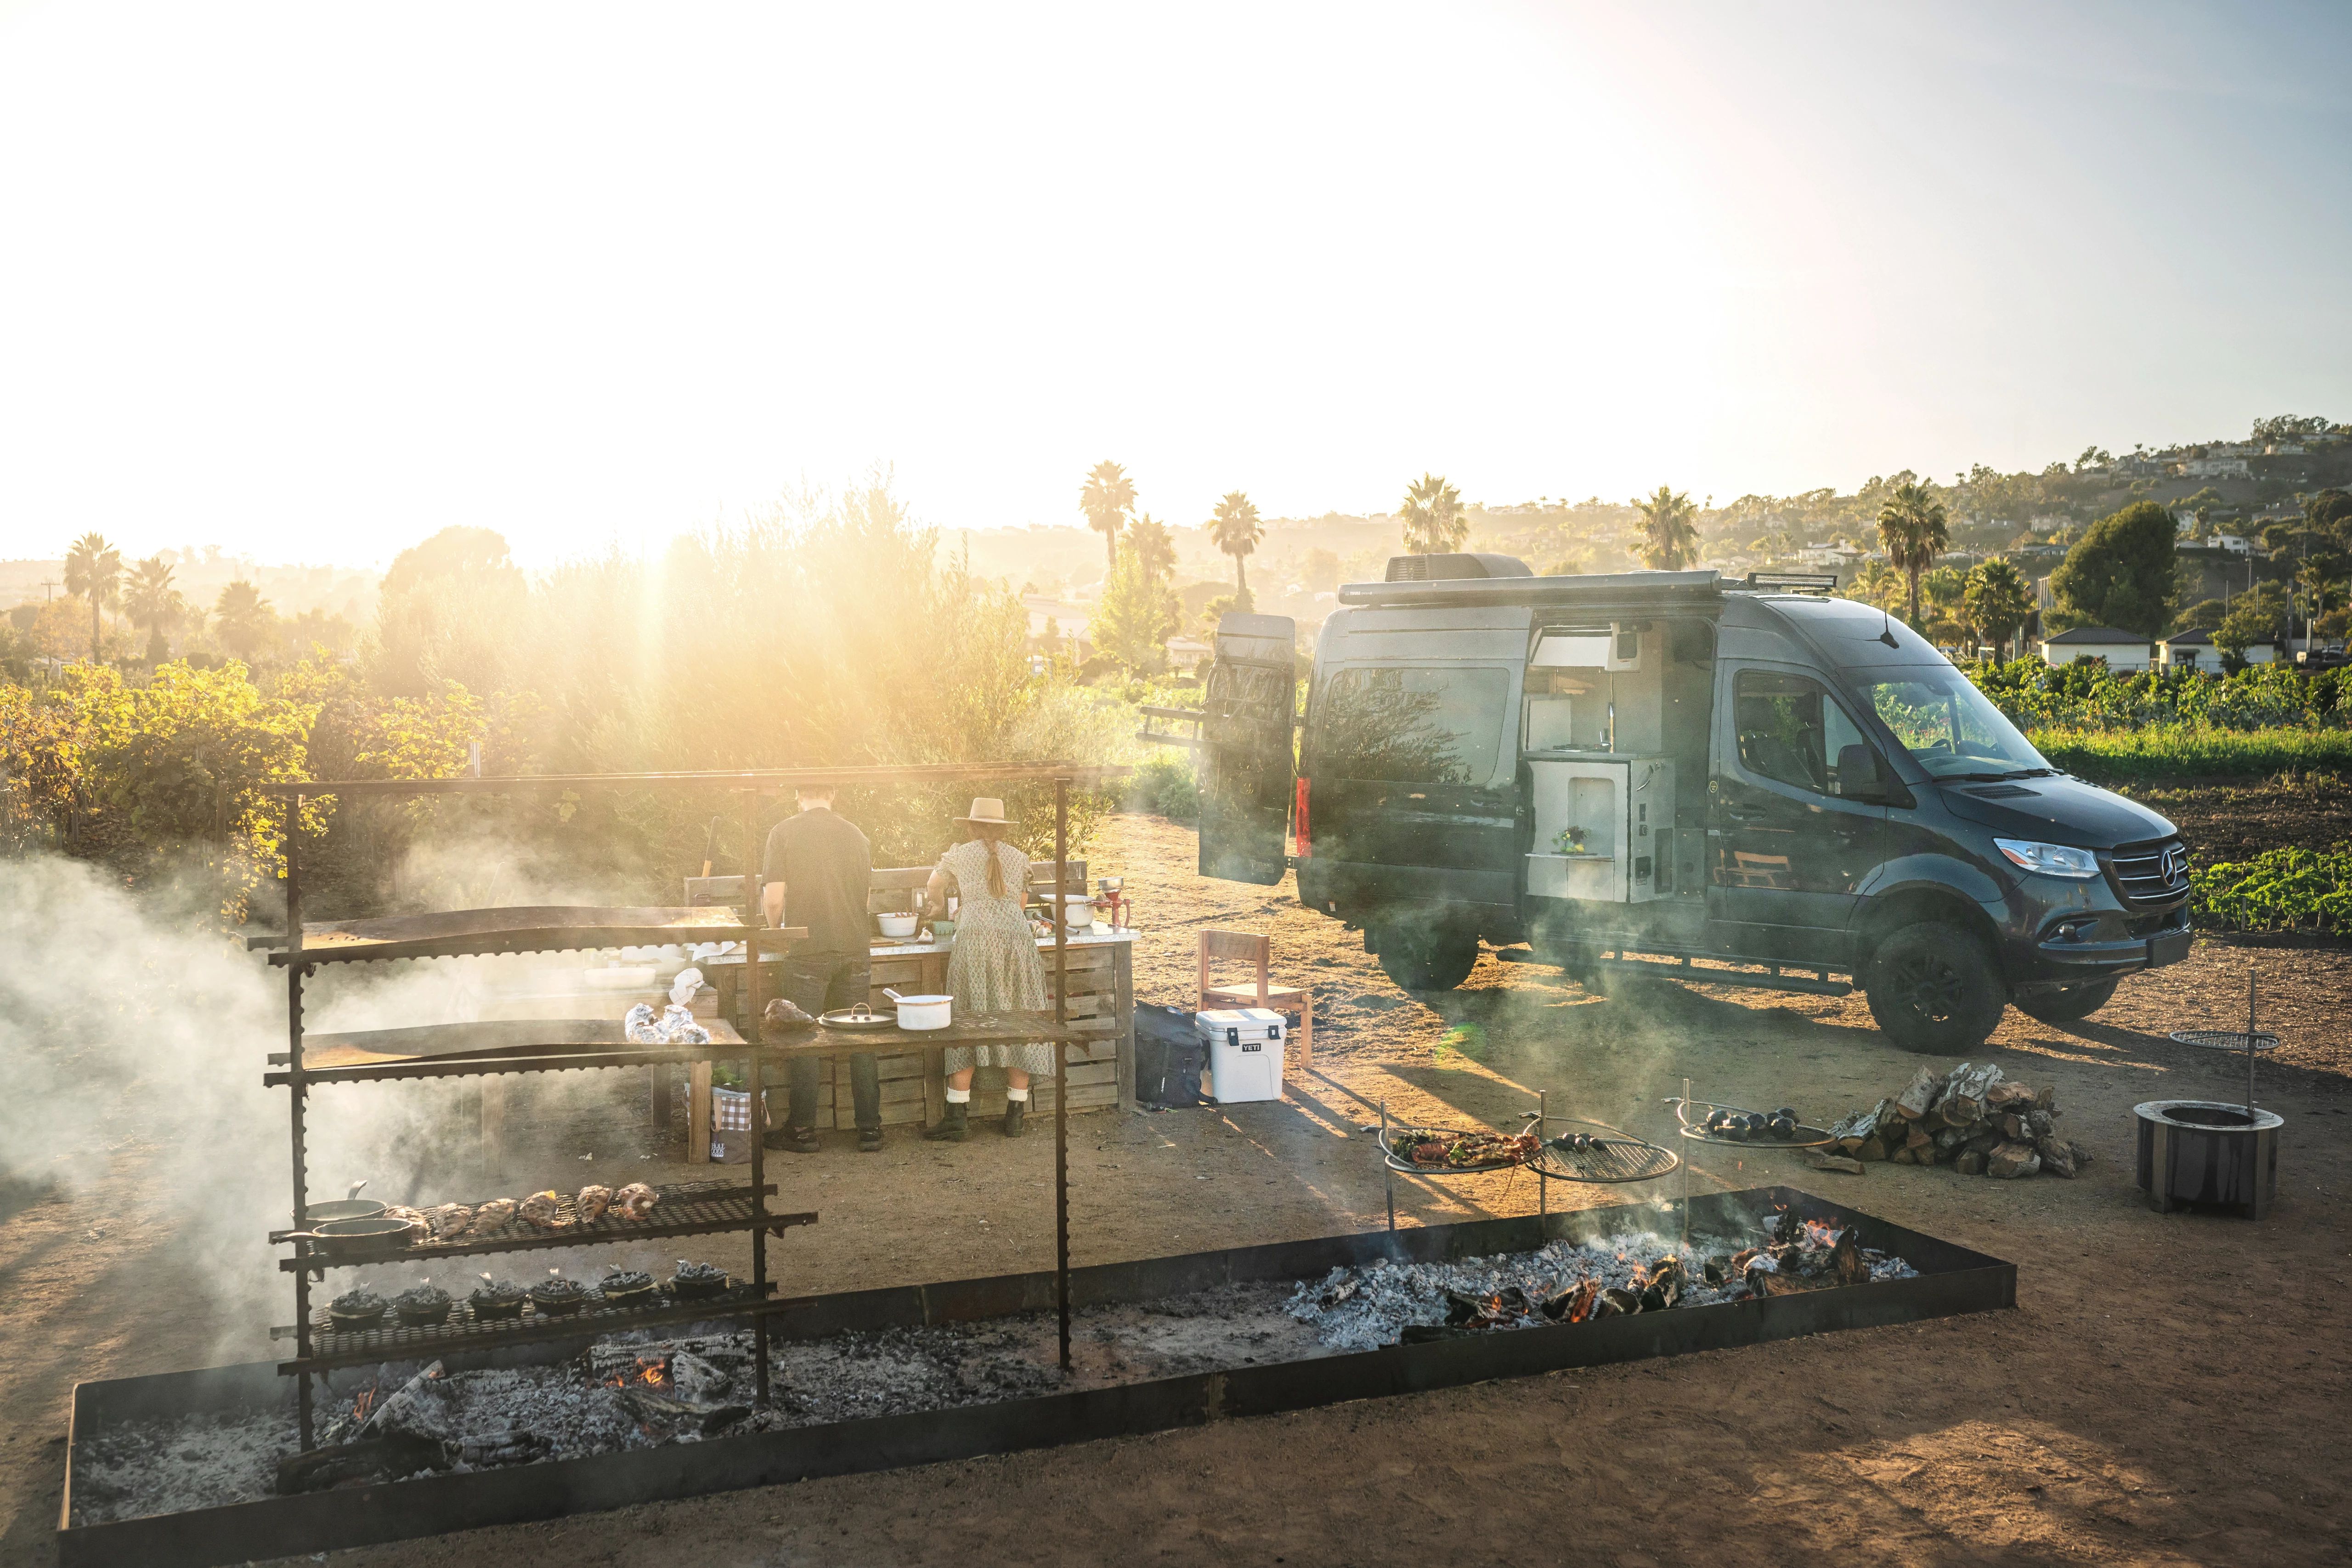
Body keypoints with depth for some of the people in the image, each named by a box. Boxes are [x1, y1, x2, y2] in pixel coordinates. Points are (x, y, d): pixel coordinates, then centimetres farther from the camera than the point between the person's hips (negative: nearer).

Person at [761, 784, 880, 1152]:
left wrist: (775, 930, 11)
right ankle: (870, 1129, 11)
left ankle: (803, 1131, 10)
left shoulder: (785, 833, -5)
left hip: (808, 952, -3)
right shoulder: (856, 835, 6)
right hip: (854, 948, 3)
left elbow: (773, 898, -9)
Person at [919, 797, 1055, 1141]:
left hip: (974, 938, -2)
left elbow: (934, 887, 33)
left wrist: (938, 903, 55)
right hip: (1017, 938, 2)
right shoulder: (1019, 858, 19)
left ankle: (958, 1116, -1)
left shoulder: (959, 855, 15)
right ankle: (1015, 1115, 8)